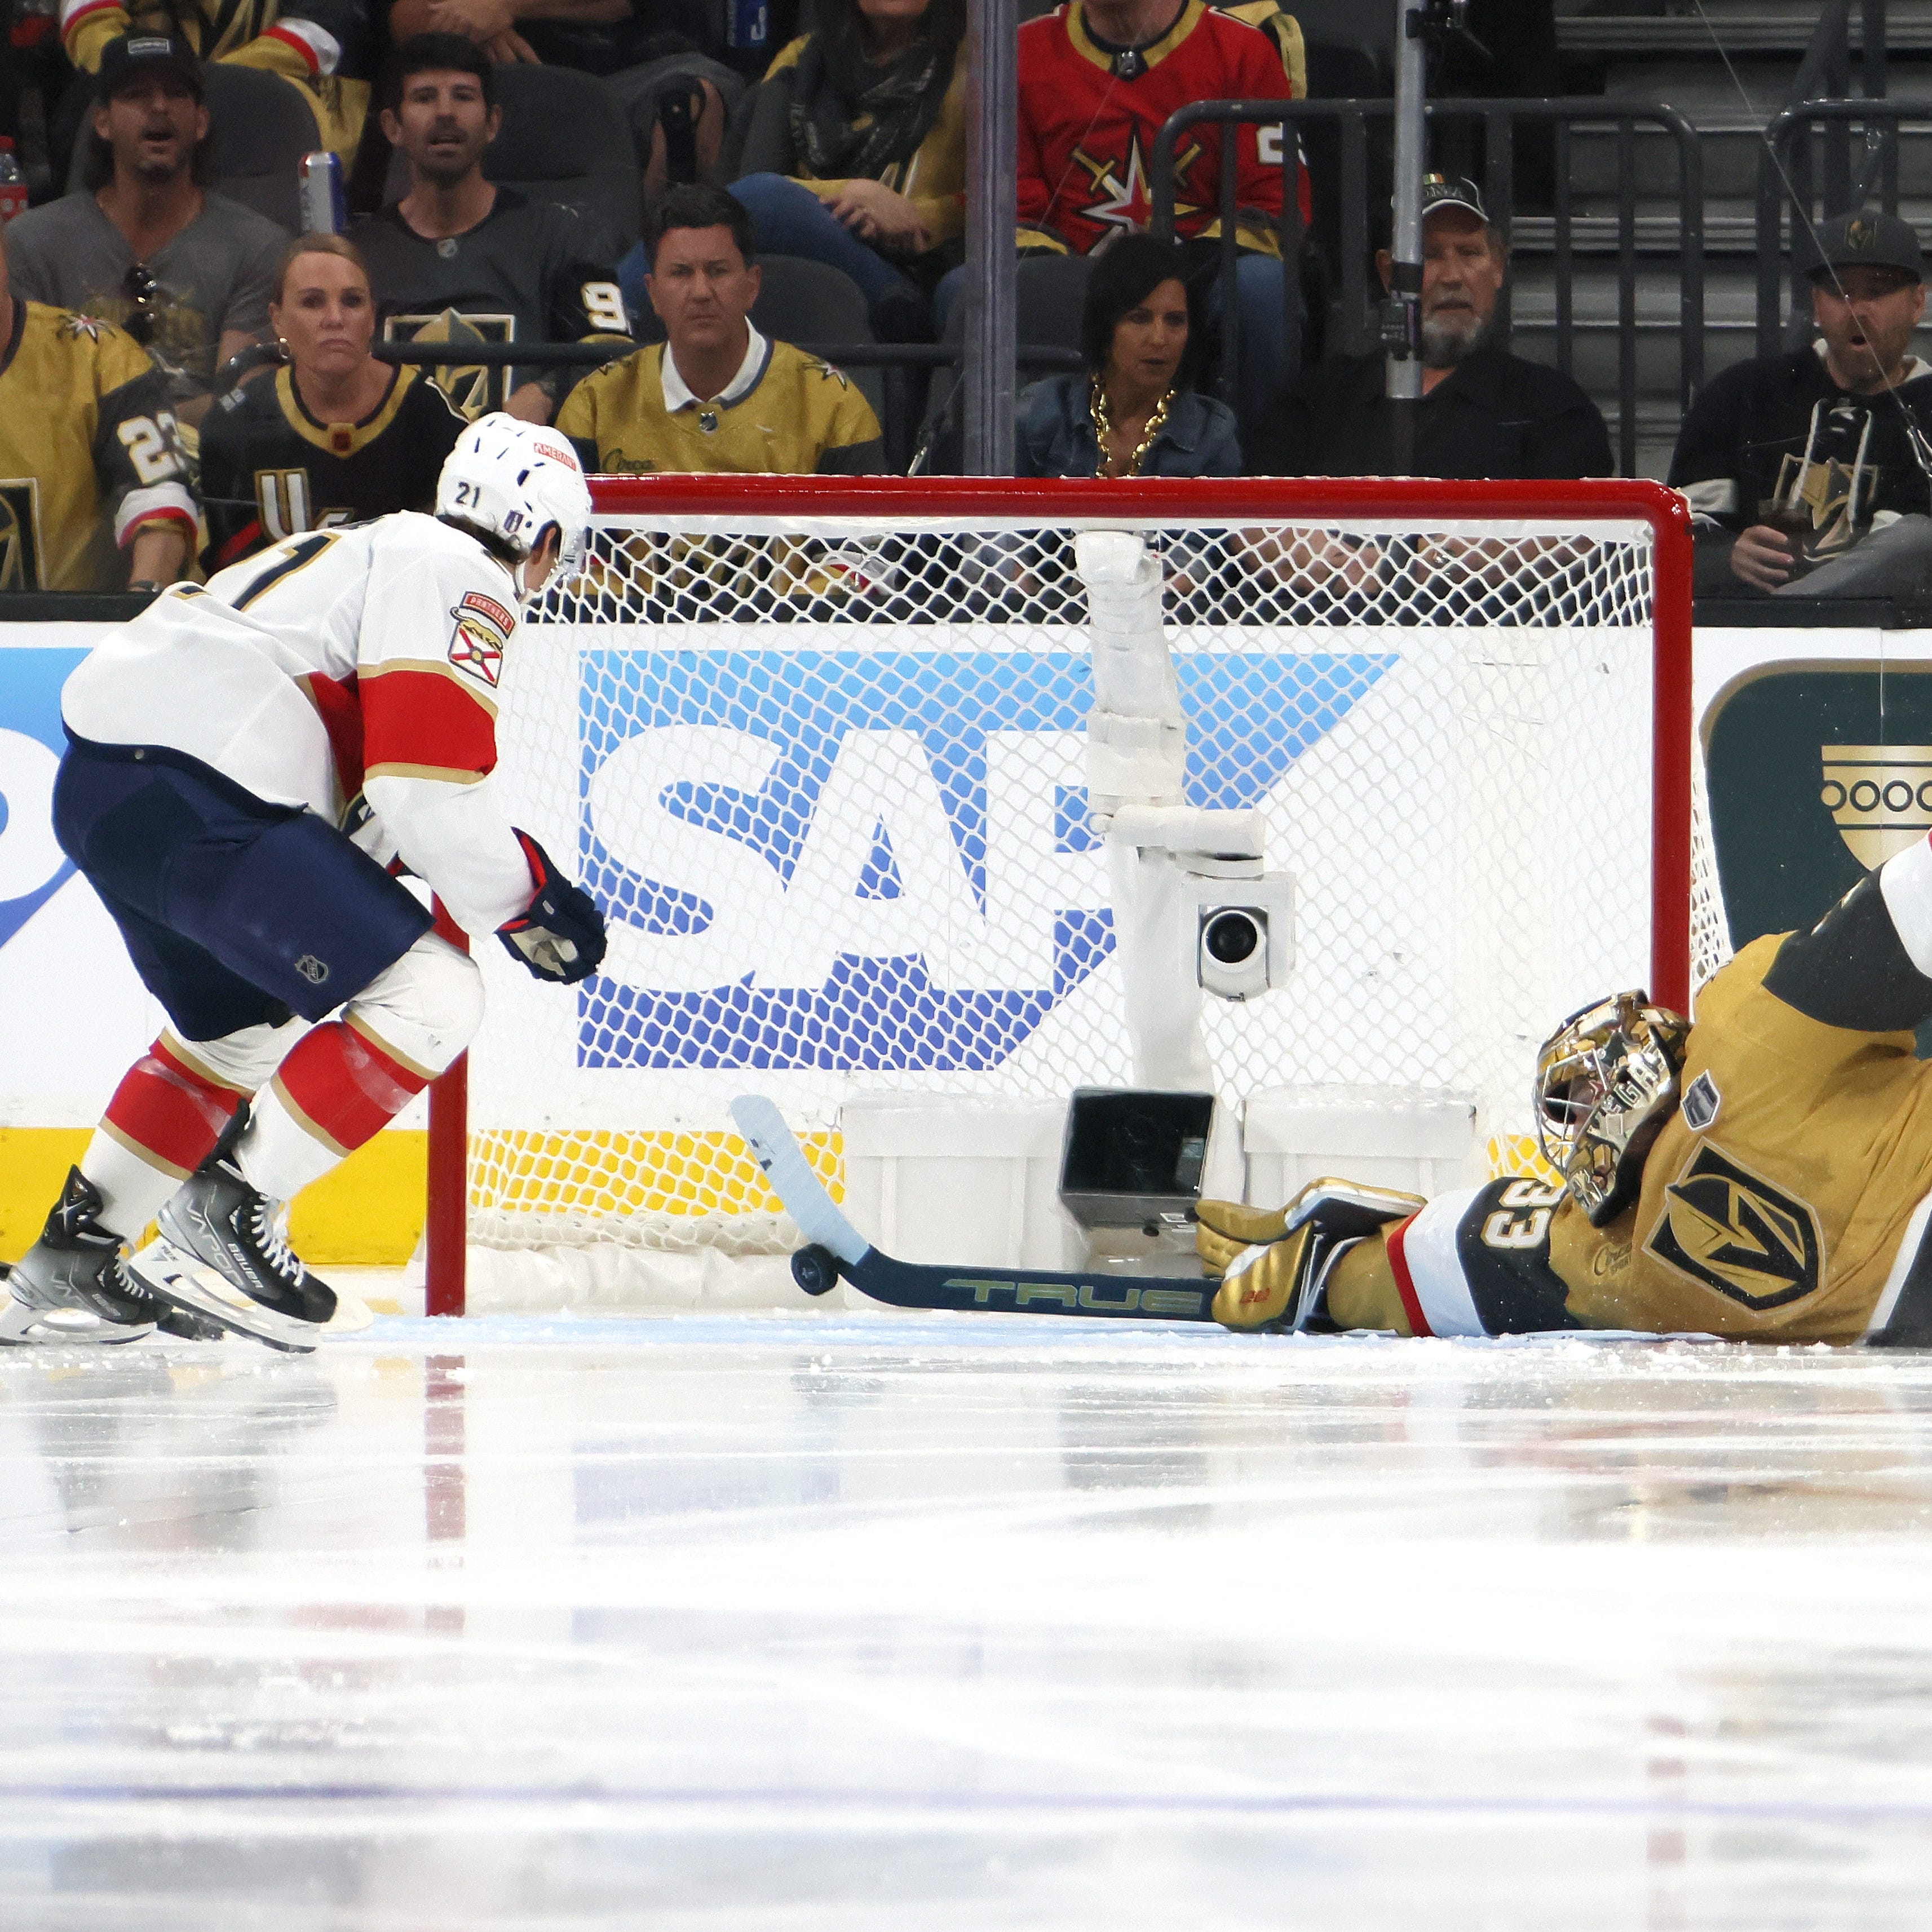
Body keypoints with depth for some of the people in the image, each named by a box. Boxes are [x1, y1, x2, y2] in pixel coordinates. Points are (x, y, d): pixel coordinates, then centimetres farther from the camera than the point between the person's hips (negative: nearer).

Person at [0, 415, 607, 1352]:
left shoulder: (385, 551, 29)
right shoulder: (464, 580, -3)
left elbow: (371, 800, 29)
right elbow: (429, 792, -13)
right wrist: (525, 903, 1)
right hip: (195, 800, -11)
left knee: (242, 1025, 31)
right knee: (428, 996, -9)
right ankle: (227, 1213, -6)